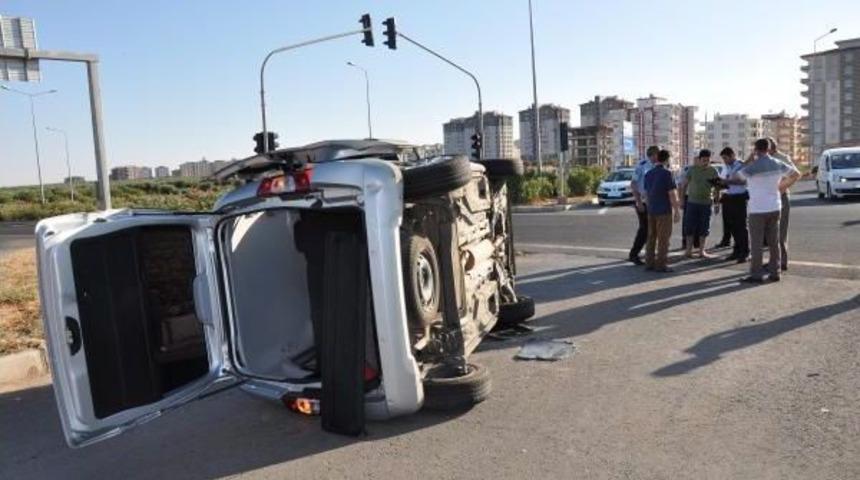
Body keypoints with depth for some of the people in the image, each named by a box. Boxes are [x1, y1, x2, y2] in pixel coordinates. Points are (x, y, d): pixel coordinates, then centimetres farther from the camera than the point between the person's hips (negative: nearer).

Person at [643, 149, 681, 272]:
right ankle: (660, 265, -1)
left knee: (651, 237, 10)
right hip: (664, 211, -7)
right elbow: (672, 194, -14)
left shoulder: (648, 174, 8)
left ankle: (649, 263, 11)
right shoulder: (667, 173, -13)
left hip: (651, 211, 7)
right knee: (663, 239, -2)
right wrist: (677, 211, -10)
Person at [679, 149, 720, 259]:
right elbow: (684, 185, 4)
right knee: (690, 227, -1)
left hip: (706, 203, 1)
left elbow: (716, 189, 8)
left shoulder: (713, 171, 2)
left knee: (704, 229, 5)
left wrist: (717, 204, 6)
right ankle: (689, 251, 5)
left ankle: (702, 251, 13)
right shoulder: (692, 169, -1)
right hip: (692, 202, -1)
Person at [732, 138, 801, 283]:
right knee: (774, 242, 10)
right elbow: (796, 174, 16)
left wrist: (748, 162, -2)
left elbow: (734, 177, -9)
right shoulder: (778, 164, 4)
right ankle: (774, 273, 15)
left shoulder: (753, 166, -15)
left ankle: (756, 275, 1)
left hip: (757, 209, -6)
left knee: (756, 244, -1)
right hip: (774, 207, 6)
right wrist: (783, 187, 20)